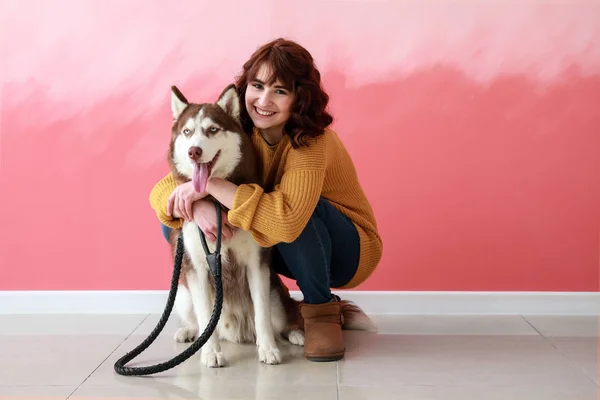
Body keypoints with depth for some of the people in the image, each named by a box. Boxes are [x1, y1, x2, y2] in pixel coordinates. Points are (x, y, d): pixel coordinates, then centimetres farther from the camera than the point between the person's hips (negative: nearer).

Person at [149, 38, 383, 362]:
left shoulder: (311, 141, -28)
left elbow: (288, 219, -45)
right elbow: (163, 189, -14)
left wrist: (212, 184, -39)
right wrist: (197, 206, -37)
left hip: (346, 251, -5)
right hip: (280, 248, 5)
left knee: (297, 210, -38)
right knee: (175, 225, -9)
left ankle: (321, 310, -12)